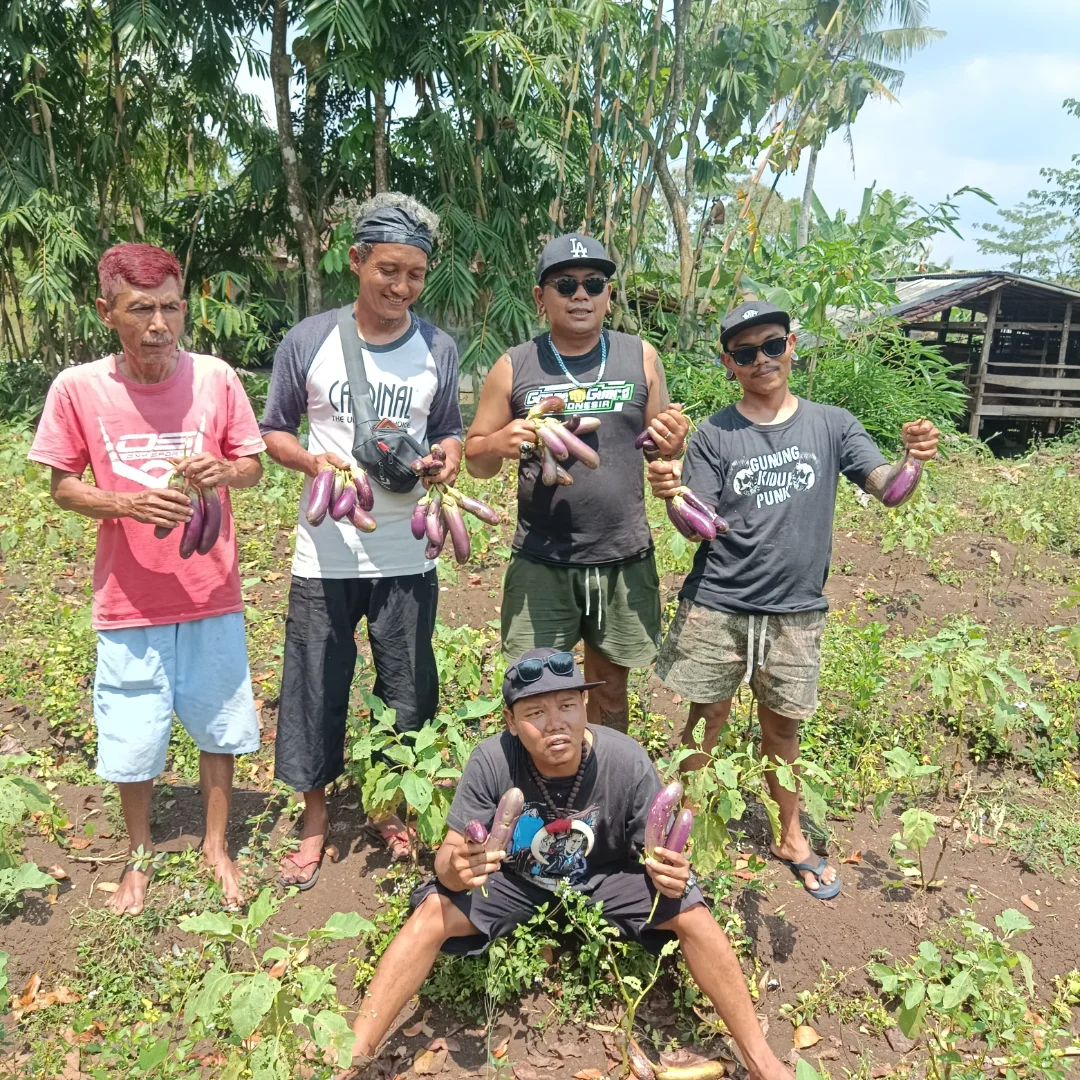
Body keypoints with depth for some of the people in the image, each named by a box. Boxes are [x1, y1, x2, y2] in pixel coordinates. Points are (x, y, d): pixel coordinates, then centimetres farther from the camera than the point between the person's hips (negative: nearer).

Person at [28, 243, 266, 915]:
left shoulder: (216, 378, -9)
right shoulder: (77, 387, -10)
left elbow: (254, 468, 1)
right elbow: (62, 486, -1)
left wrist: (225, 471, -22)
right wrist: (126, 504, -20)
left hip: (212, 596, 1)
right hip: (130, 604, 0)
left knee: (218, 729, 14)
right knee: (132, 742, 12)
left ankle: (217, 845, 37)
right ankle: (140, 855, 38)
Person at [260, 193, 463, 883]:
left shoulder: (438, 349, 2)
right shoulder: (309, 341, -4)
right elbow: (273, 431, 4)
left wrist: (448, 457, -12)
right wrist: (314, 462, -16)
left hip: (406, 556, 2)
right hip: (326, 556, -1)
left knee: (408, 692, 11)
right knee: (317, 689, 8)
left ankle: (391, 807, 36)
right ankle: (316, 821, 30)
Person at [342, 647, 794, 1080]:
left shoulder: (627, 761, -29)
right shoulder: (491, 762, -29)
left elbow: (657, 854, -16)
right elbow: (449, 854, -22)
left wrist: (671, 872, -40)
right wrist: (455, 867, -47)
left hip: (606, 874, 0)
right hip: (513, 877, 0)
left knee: (692, 914, -21)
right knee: (433, 913, -24)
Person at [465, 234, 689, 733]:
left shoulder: (641, 358, 2)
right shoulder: (514, 367, -1)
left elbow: (661, 447, 11)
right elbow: (475, 458, 6)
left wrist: (674, 444, -13)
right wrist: (500, 444, -17)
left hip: (625, 560, 1)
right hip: (540, 563, -1)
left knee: (610, 690, 15)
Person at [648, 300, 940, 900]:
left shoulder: (831, 424, 1)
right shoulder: (714, 435, -3)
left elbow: (886, 488, -6)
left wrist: (913, 460, -28)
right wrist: (672, 495, -28)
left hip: (796, 609, 1)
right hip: (717, 604, -1)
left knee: (781, 722, 13)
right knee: (708, 715, 7)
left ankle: (790, 837, 31)